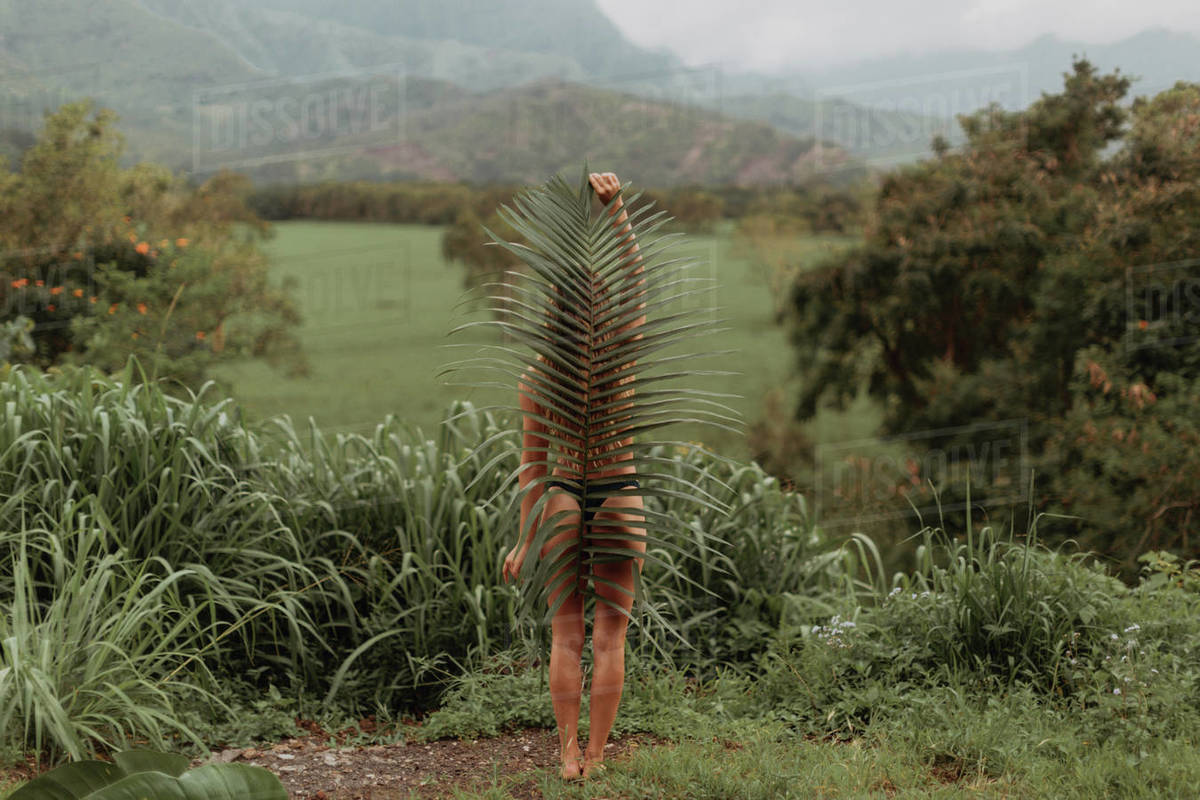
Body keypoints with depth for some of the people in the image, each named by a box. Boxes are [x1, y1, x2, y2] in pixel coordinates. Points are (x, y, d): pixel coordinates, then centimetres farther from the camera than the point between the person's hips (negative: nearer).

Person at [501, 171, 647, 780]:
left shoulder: (535, 378, -6)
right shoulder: (622, 354, -9)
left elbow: (533, 463, -4)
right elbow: (633, 268, -11)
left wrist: (527, 541, 1)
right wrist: (612, 200, -19)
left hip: (564, 502, 1)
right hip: (621, 502, -1)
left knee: (567, 635, 9)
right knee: (610, 637, 7)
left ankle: (569, 756, 9)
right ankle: (594, 756, 9)